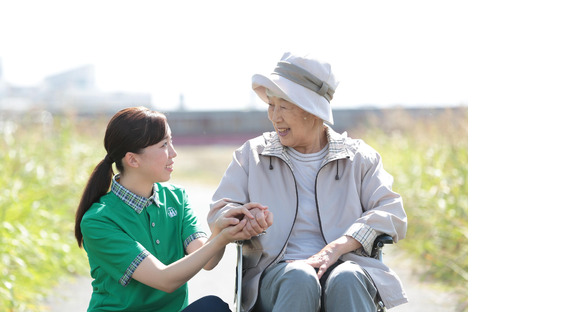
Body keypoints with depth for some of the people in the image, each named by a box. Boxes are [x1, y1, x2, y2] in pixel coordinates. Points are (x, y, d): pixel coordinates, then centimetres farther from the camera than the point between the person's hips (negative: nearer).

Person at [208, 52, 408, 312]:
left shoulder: (359, 156, 13)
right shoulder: (252, 154, 17)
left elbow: (393, 214, 1)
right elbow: (219, 212, 12)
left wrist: (337, 247, -15)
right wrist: (244, 220, -14)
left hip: (344, 266, 0)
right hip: (274, 272, 0)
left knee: (346, 280, -38)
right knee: (300, 278, -37)